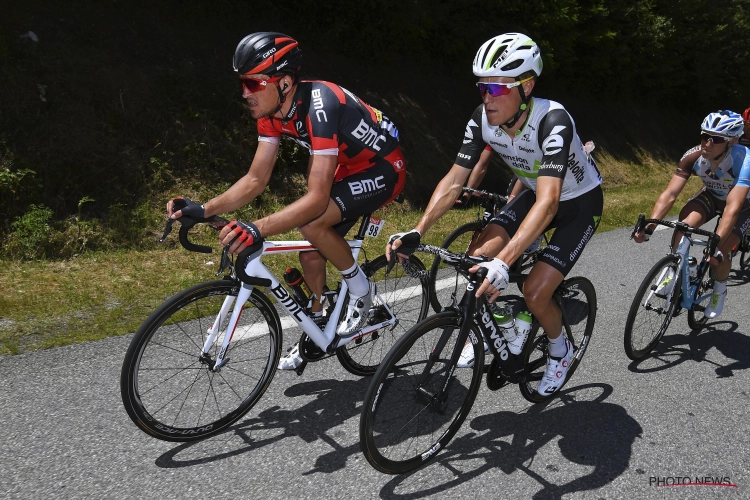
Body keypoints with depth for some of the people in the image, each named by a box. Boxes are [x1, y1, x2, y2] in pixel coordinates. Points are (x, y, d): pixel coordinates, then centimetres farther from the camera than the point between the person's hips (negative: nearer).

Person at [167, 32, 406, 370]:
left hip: (383, 169, -8)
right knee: (311, 255, 6)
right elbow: (255, 180, -6)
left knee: (311, 223, -29)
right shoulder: (272, 111, -9)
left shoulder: (320, 107, -34)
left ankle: (361, 289, -4)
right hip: (349, 168, 8)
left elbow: (317, 199, -39)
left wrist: (257, 229, -49)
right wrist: (204, 209, -18)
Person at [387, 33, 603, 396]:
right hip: (535, 193, 5)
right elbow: (454, 180, -18)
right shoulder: (482, 119, -19)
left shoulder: (552, 120, -36)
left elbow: (548, 202, -45)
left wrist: (504, 262, -56)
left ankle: (560, 349, 18)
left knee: (535, 292, -17)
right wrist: (416, 233, -31)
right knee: (476, 260, -15)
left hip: (579, 202, -5)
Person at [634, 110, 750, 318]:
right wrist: (648, 227, -42)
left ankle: (720, 289, 14)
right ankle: (674, 272, -6)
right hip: (712, 195, 3)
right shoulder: (693, 157, -29)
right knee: (684, 225, -28)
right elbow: (669, 194, -31)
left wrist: (716, 245, -55)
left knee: (719, 252, -18)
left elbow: (732, 208, -46)